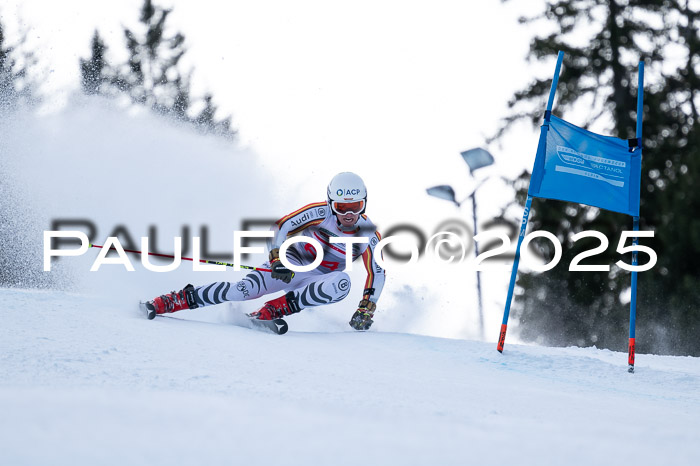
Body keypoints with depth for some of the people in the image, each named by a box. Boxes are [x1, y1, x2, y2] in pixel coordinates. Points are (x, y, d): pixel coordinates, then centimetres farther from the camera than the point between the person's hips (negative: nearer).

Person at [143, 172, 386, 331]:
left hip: (314, 282, 2)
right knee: (248, 288, -28)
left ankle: (274, 309, -32)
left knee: (342, 283, -34)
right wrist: (276, 259, -31)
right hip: (290, 263, -2)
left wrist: (366, 309, -19)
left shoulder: (370, 235, -10)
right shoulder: (320, 213, -14)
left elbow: (377, 274, -6)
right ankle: (177, 299, -25)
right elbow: (280, 227, -15)